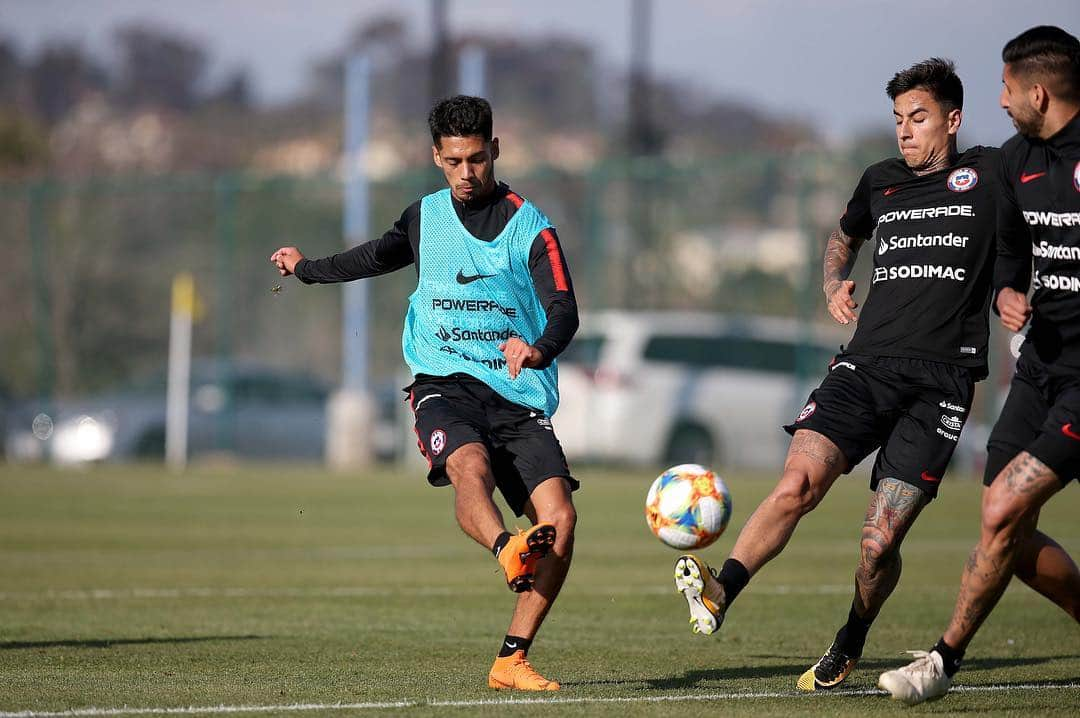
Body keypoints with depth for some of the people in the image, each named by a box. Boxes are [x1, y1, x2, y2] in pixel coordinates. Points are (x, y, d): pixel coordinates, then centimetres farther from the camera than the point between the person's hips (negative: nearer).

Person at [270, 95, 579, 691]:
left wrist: (538, 348, -34)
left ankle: (512, 659, -11)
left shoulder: (530, 226, 1)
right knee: (470, 466, -34)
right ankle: (509, 553, -64)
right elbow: (379, 256, 30)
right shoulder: (425, 216, 13)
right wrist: (307, 269, 44)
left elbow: (564, 311, -11)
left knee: (560, 518, -18)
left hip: (519, 395, -1)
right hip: (444, 383, 1)